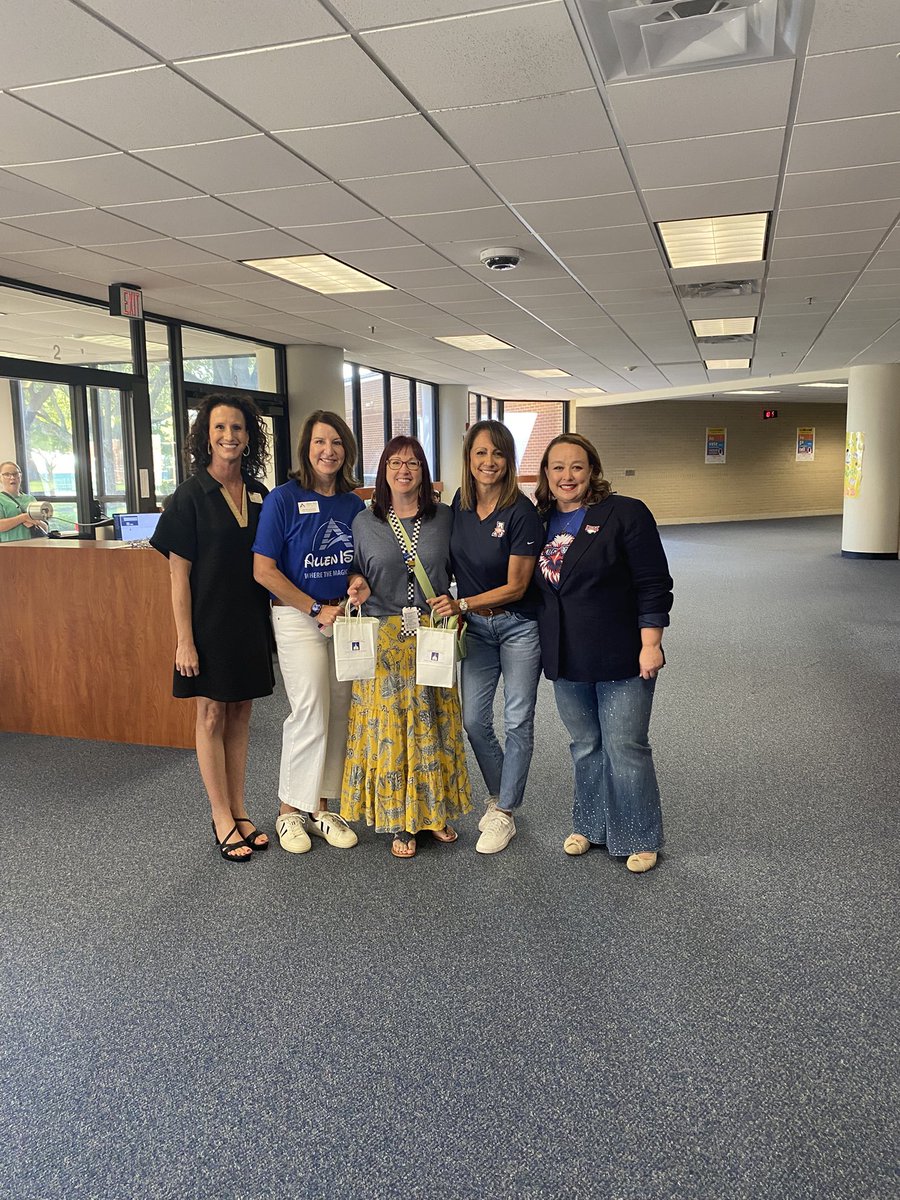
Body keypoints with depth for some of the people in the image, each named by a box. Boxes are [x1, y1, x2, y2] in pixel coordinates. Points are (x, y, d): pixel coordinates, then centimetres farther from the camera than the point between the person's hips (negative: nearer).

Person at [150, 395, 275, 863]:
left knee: (240, 714, 12)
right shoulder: (191, 495, -9)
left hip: (250, 621, 5)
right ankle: (222, 820, 15)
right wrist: (184, 640, -14)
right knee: (211, 716, 5)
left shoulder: (258, 494, 6)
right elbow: (179, 574, -10)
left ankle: (239, 812, 23)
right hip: (209, 622, -5)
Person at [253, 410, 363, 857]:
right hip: (298, 618, -5)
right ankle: (290, 811, 12)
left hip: (344, 617, 5)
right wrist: (317, 610, -12)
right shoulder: (284, 498, -7)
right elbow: (264, 570, -11)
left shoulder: (355, 505, 7)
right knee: (310, 714, -7)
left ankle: (319, 808, 20)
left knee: (338, 714, 6)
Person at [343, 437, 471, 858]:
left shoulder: (444, 518, 4)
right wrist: (358, 587, -11)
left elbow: (458, 571, 9)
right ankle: (400, 822, 14)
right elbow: (356, 575, 11)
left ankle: (435, 812, 24)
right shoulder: (364, 522, 3)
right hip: (384, 640, -1)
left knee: (432, 724, 7)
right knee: (388, 724, 2)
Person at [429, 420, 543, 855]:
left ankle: (503, 814, 18)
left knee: (517, 721, 4)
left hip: (518, 626, -5)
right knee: (474, 720, 8)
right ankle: (499, 795, 31)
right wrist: (459, 611, 4)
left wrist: (461, 604, -23)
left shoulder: (521, 512, -18)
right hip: (476, 627, 5)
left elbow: (516, 586, -18)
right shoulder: (460, 502, -2)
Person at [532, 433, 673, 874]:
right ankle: (591, 825, 33)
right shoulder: (541, 521, 7)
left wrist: (650, 644, -15)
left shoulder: (626, 514, -9)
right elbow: (534, 585, 15)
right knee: (584, 747, 17)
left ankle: (639, 839, 19)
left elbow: (653, 585, -11)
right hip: (566, 660, 5)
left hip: (621, 658, -5)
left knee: (625, 749, 1)